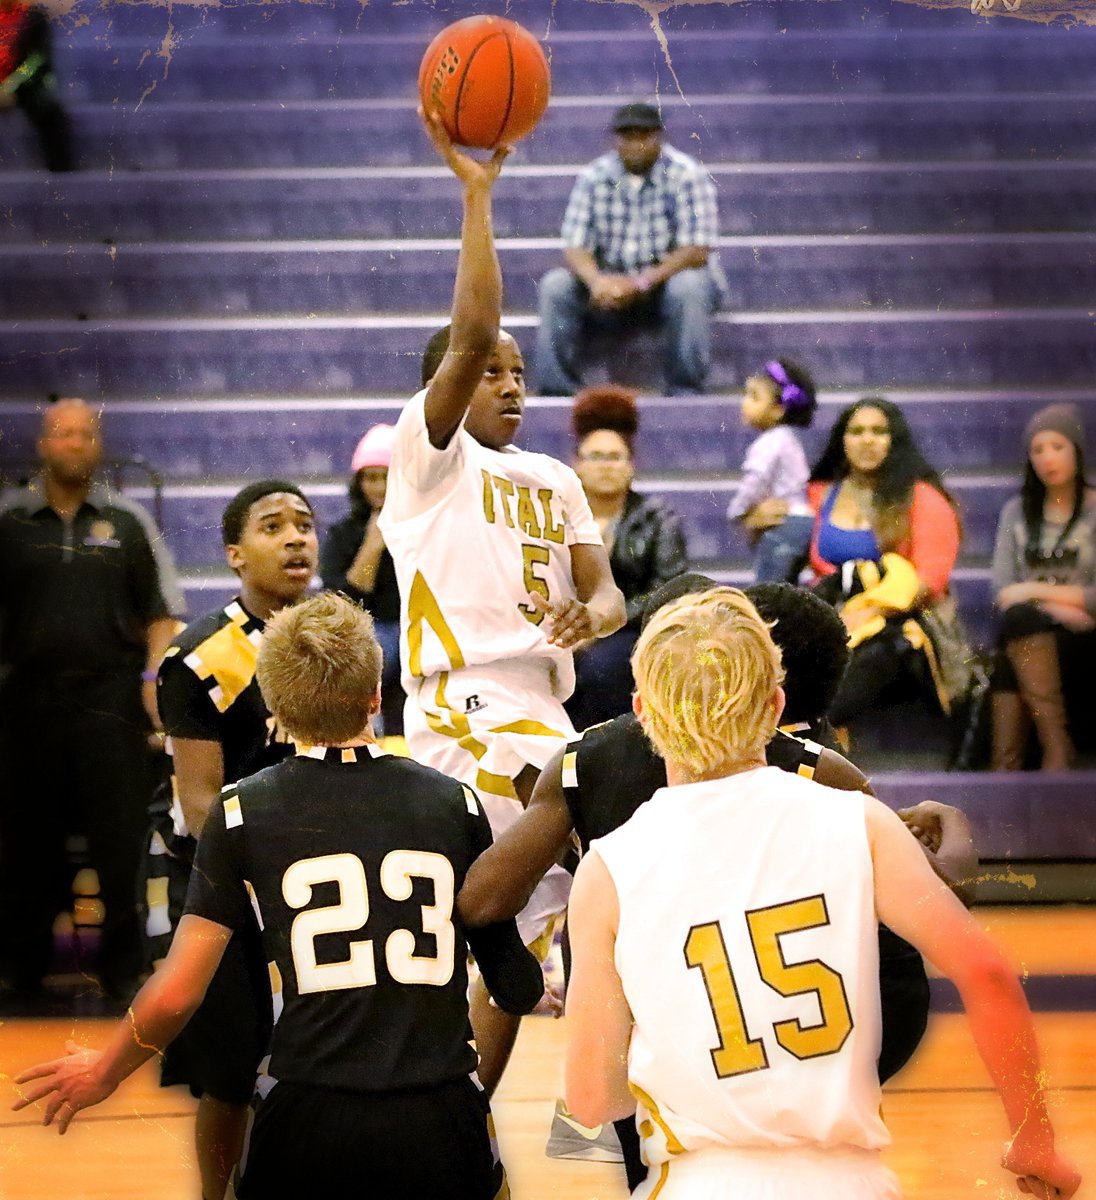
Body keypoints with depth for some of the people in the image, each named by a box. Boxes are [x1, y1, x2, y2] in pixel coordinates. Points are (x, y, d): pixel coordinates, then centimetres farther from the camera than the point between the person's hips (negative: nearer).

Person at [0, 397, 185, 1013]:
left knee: (121, 840, -4)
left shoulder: (128, 521, 8)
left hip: (111, 696, -1)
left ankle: (124, 970, 3)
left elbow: (164, 609, 9)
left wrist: (155, 674, -4)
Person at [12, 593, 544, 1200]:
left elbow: (176, 994, -2)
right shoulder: (455, 803, 3)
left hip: (310, 1124, -1)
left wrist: (103, 1072, 16)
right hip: (442, 1123, 1)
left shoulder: (243, 811, -1)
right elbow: (518, 989, 7)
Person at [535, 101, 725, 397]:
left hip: (667, 278, -3)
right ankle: (557, 392, -18)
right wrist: (596, 280, -29)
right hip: (611, 282, 3)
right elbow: (575, 247, -6)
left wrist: (642, 282, -30)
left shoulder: (686, 175, -10)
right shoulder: (595, 176, -1)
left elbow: (697, 250, -18)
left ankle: (684, 394, -28)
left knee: (689, 287, -36)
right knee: (555, 286, -20)